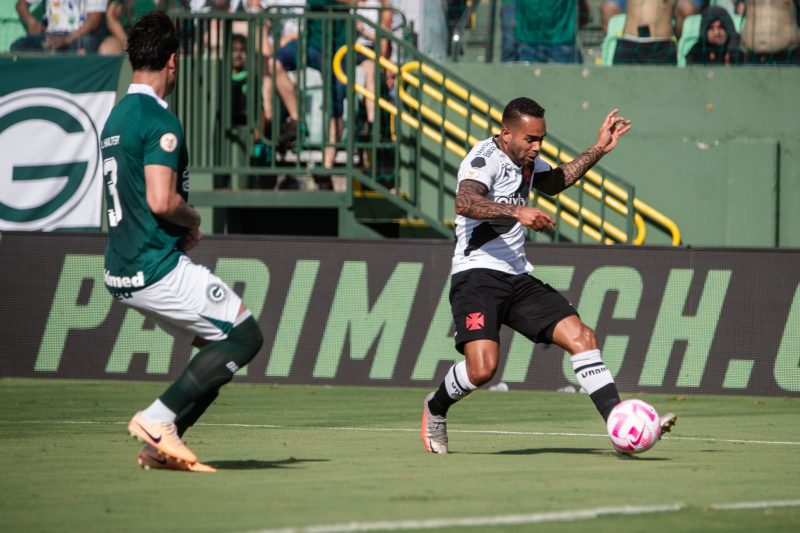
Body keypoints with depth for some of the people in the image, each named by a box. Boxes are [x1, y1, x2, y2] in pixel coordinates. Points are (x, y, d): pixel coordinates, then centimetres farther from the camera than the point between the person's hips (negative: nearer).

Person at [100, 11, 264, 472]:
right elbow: (162, 201, -26)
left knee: (219, 345, 15)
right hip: (159, 270, -9)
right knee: (244, 335, -2)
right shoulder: (161, 122, -15)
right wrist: (193, 217, -5)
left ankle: (164, 442, 6)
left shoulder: (117, 118, 15)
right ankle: (158, 420, -8)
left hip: (123, 273, 9)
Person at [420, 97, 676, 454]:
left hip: (519, 278, 8)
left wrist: (598, 151, 32)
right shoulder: (485, 157, -11)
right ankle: (436, 407, 8)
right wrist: (516, 212, -43)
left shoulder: (527, 161, 16)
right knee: (482, 368, -23)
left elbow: (553, 182, 40)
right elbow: (465, 203, -32)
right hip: (477, 276, -8)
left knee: (581, 336, -7)